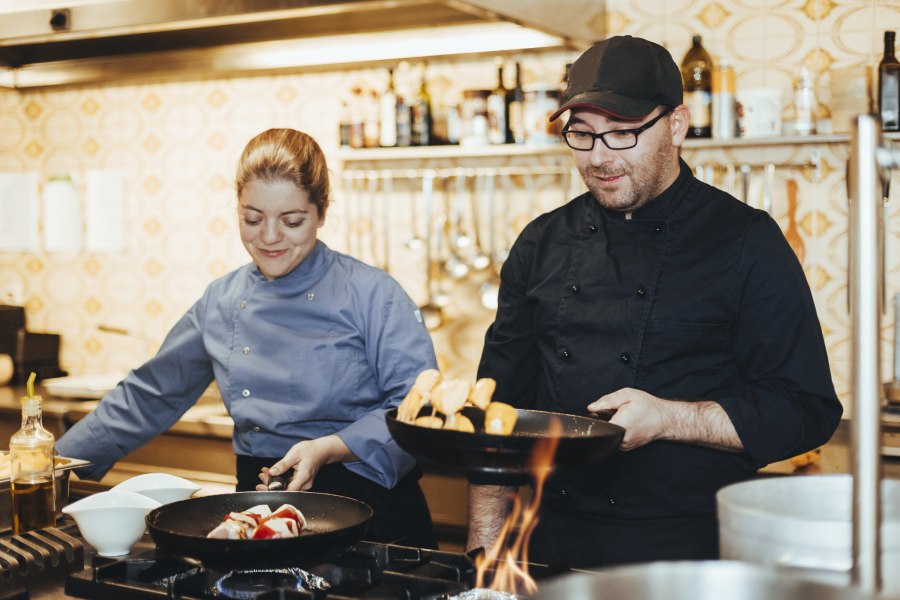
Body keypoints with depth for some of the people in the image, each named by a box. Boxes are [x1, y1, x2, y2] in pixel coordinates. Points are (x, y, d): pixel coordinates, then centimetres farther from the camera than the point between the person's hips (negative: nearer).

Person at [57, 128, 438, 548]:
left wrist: (329, 448, -18)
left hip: (366, 508, -4)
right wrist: (55, 465, 17)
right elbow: (146, 398, 18)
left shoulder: (372, 294, -4)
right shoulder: (221, 303, 9)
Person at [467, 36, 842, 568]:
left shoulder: (749, 242, -2)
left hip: (688, 549, -3)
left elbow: (806, 410, -4)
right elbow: (503, 403, 14)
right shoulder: (543, 243, 10)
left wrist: (669, 419, -17)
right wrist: (485, 548, 8)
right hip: (552, 548, 4)